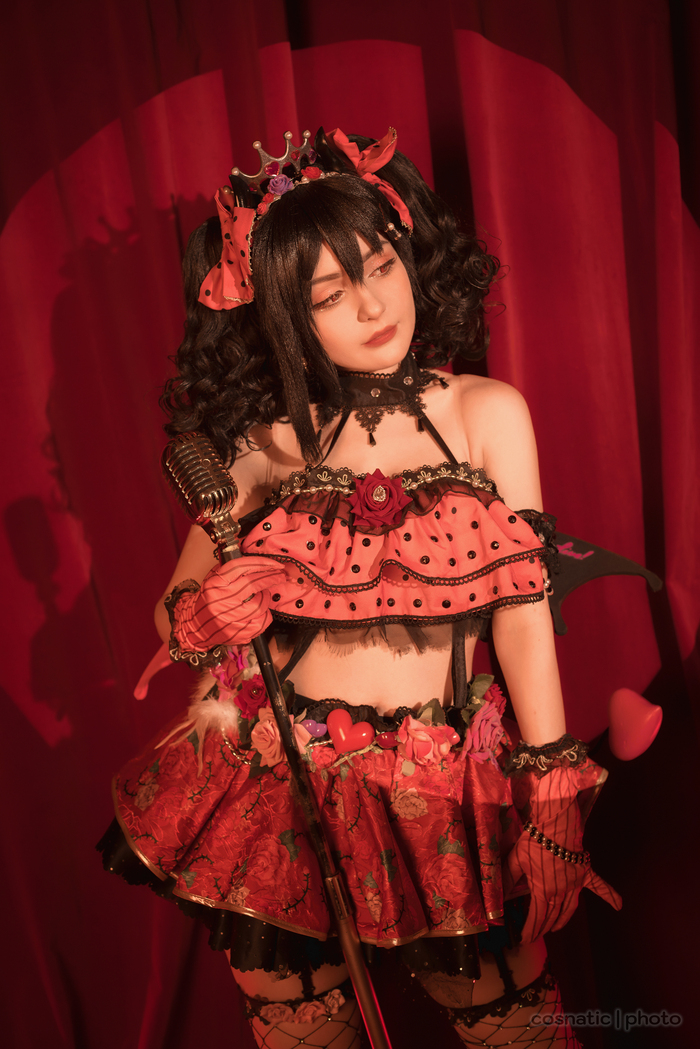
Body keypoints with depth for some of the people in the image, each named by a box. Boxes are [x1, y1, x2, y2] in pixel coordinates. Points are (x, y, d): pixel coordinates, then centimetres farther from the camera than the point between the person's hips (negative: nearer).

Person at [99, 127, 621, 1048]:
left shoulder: (487, 413, -1)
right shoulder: (270, 446, -1)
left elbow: (524, 608, -5)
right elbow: (172, 616, 6)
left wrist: (554, 801, -8)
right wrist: (204, 614, -17)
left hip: (450, 797, 0)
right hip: (284, 785, 1)